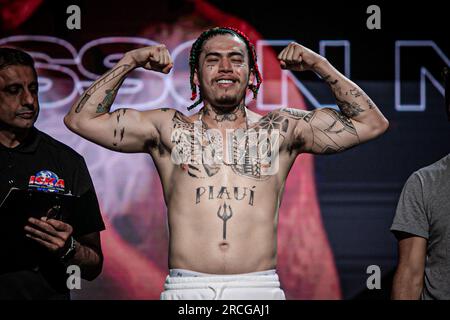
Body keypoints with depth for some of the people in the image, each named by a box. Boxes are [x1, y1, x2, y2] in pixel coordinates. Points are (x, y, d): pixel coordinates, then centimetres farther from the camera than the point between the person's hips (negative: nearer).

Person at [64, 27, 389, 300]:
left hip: (260, 287, 0)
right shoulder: (170, 130, 12)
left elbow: (371, 123, 13)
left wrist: (320, 65, 10)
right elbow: (82, 119, 9)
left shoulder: (280, 130, 13)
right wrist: (129, 62, 8)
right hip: (187, 288, 0)